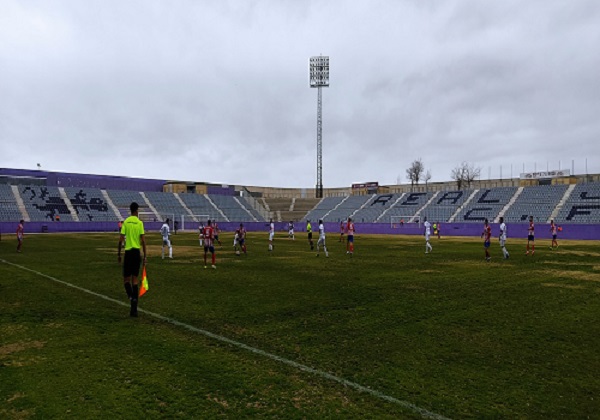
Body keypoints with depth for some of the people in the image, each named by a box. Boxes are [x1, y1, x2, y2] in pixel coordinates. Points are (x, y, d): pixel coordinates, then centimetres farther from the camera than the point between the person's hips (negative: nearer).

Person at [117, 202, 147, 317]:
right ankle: (134, 309, 6)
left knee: (126, 279, 11)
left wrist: (119, 254, 7)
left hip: (128, 252, 0)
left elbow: (121, 240, -2)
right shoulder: (140, 222, -2)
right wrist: (145, 256, 0)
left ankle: (132, 297, -18)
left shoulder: (125, 222, 0)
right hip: (137, 252, 0)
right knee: (135, 279, 7)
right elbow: (143, 241, -6)